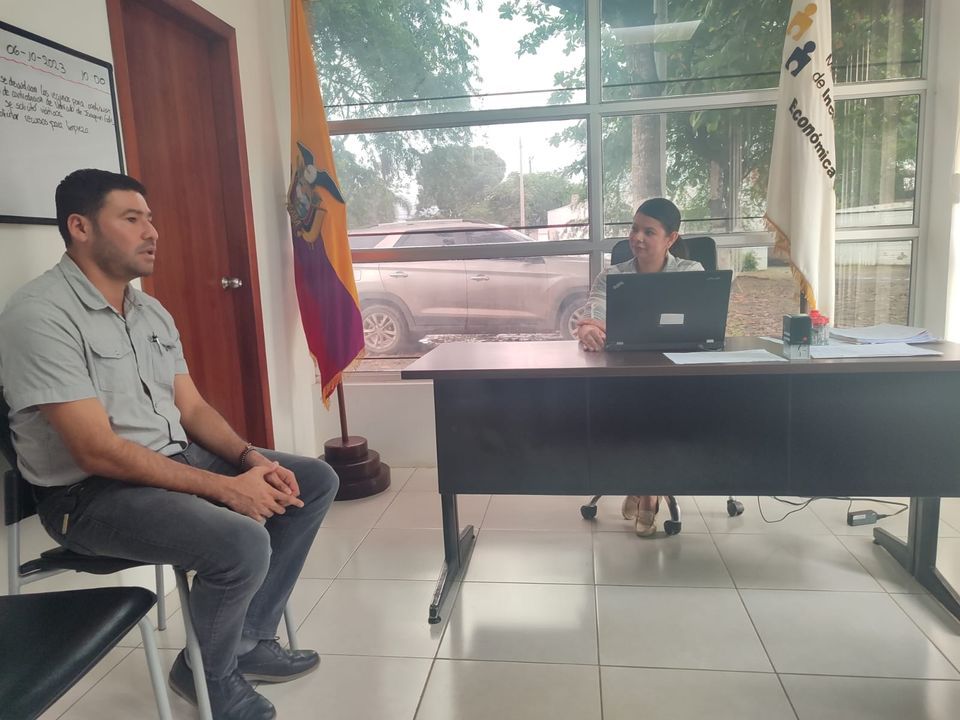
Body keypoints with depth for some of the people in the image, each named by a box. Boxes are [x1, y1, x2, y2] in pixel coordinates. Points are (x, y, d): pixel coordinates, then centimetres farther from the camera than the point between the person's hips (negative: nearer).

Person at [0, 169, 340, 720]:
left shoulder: (153, 312, 9)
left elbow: (193, 409, 10)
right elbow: (97, 451, -24)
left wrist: (250, 459, -9)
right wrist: (225, 487, -25)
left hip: (177, 459, 9)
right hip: (91, 491, -8)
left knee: (316, 481, 2)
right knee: (242, 542, -31)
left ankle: (249, 640, 10)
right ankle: (209, 673, 3)